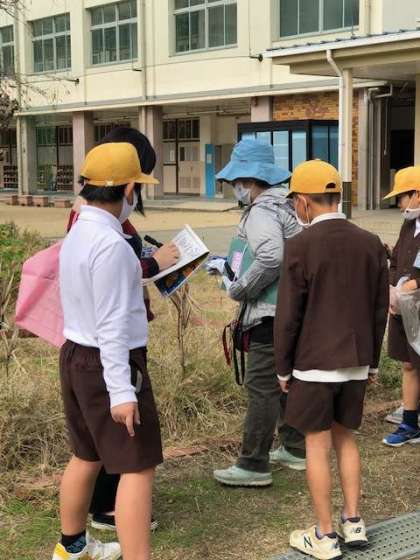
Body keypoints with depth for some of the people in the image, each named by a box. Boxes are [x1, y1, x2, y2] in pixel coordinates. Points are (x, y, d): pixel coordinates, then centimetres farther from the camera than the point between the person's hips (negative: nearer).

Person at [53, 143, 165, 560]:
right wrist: (121, 391, -22)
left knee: (86, 456, 22)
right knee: (138, 467, -4)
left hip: (75, 355, 10)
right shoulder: (110, 244, -21)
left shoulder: (77, 234, 8)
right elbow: (111, 326, -23)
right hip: (108, 364, -10)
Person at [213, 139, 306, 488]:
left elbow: (271, 260, -30)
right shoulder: (283, 206, 14)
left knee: (262, 385, -6)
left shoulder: (262, 212, -16)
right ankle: (296, 449, 29)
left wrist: (238, 290, -17)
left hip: (273, 314, -10)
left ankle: (254, 465, -2)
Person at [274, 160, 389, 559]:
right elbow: (380, 310, 7)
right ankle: (353, 523, 23)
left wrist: (282, 368, 0)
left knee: (317, 446, 5)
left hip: (314, 364, -5)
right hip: (356, 363, 5)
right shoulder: (371, 243, 1)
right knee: (345, 438, 19)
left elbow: (288, 314, -11)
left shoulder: (301, 246, -14)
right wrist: (372, 361, 17)